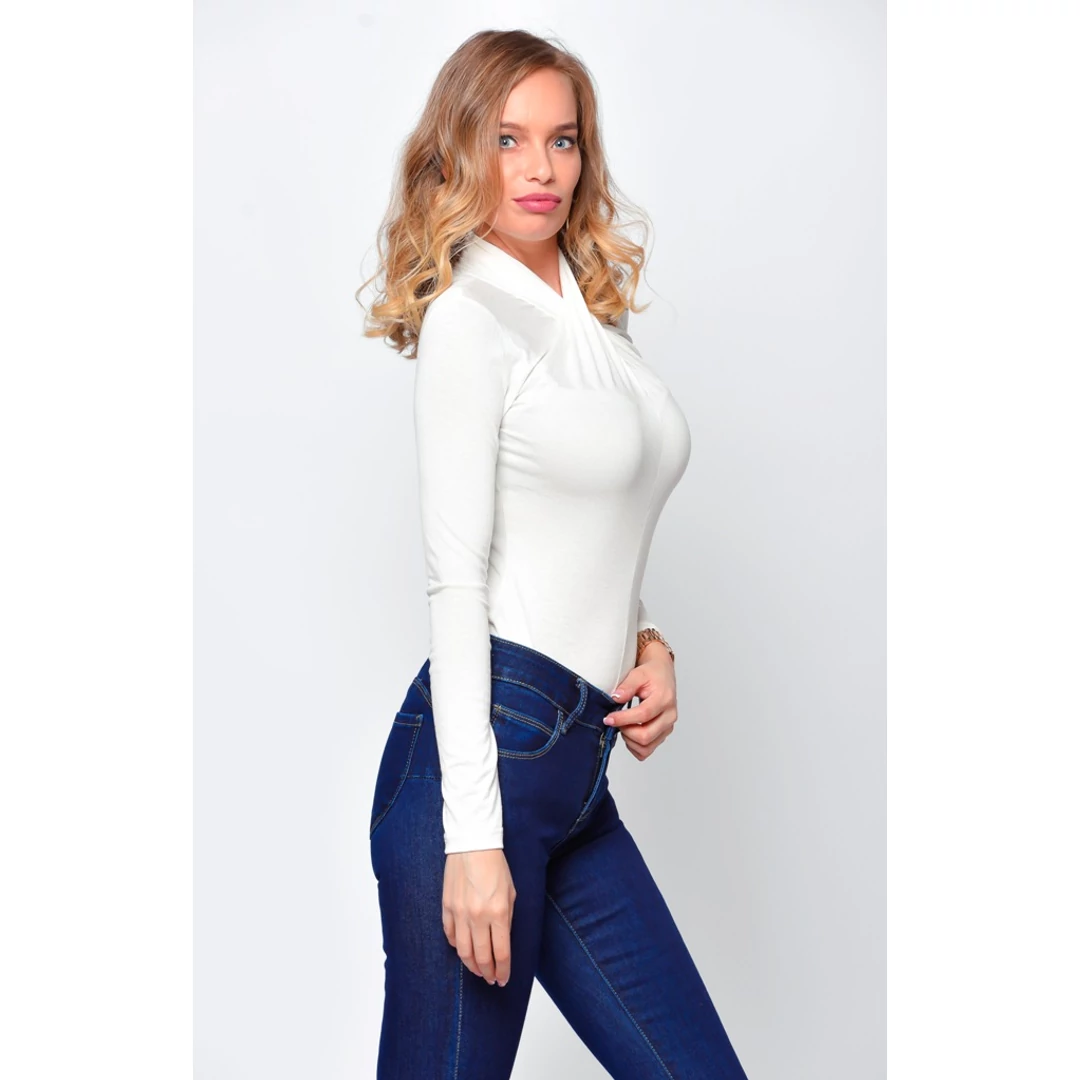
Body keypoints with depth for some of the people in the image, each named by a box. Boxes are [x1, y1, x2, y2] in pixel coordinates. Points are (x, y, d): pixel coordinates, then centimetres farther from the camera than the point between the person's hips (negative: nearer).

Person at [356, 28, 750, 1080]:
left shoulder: (598, 312, 18)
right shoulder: (469, 316, -6)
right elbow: (456, 576, -13)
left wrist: (649, 644, 6)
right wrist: (474, 834, -17)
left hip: (579, 760, 8)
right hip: (484, 752, -8)